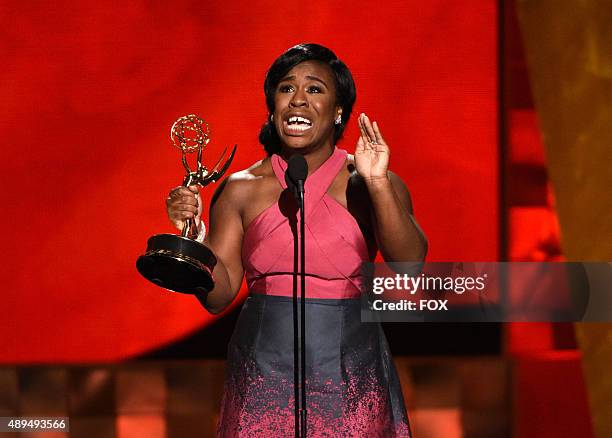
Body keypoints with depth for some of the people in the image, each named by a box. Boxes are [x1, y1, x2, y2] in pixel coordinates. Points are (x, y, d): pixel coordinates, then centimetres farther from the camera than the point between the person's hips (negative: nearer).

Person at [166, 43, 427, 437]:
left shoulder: (366, 184, 0)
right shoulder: (241, 189, 4)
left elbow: (410, 263, -15)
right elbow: (219, 295, 3)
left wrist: (378, 183, -24)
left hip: (350, 378, -1)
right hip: (264, 377, 1)